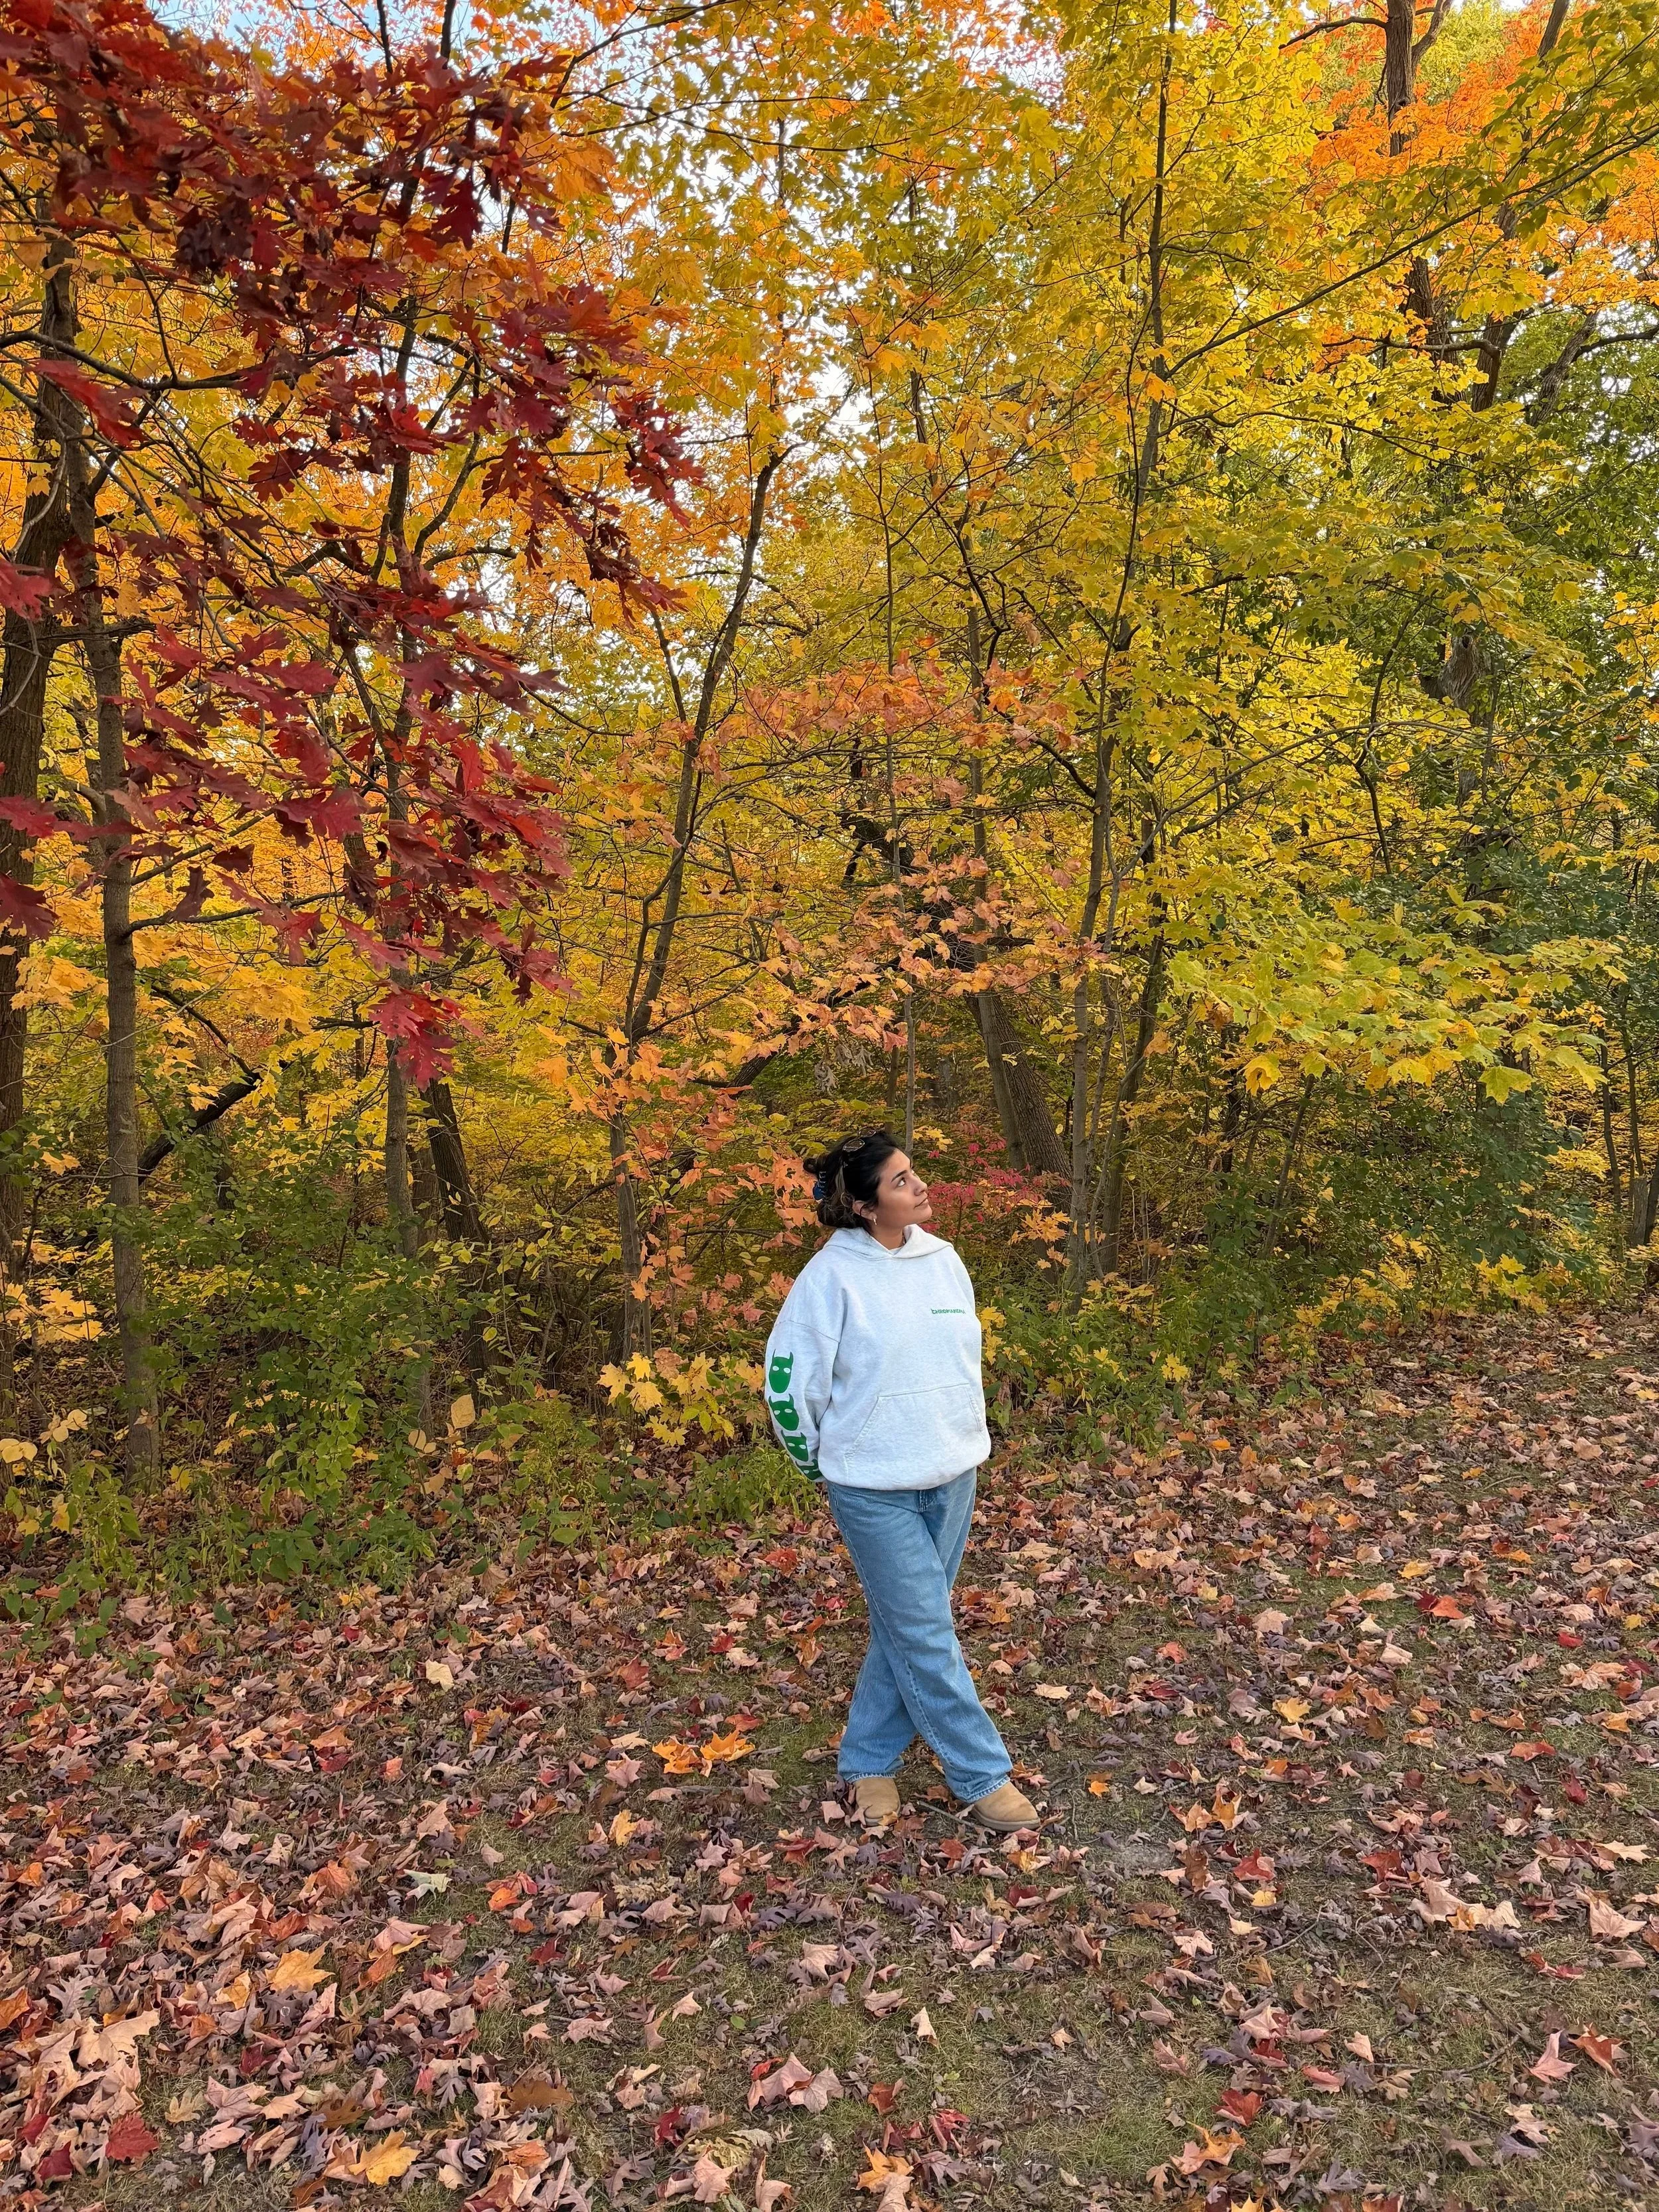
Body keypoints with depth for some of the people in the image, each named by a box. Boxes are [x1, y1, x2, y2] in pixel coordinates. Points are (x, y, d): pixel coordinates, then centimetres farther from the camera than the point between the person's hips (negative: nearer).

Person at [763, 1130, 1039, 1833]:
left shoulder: (944, 1260, 1)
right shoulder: (832, 1276, -17)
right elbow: (788, 1377, -10)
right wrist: (821, 1462, 0)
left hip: (952, 1478, 6)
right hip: (875, 1489, -6)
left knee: (905, 1628, 16)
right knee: (926, 1635, 2)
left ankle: (869, 1759, 33)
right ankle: (983, 1776, 19)